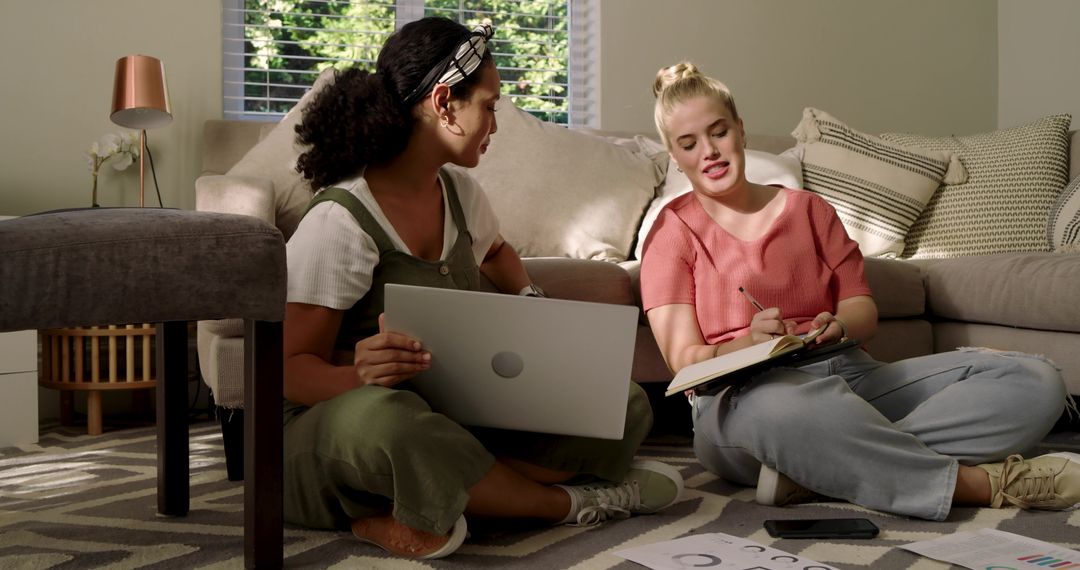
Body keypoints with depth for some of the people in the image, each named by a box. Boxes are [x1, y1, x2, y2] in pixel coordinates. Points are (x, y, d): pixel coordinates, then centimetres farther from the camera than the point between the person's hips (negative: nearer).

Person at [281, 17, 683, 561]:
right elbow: (293, 368, -18)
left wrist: (532, 302, 8)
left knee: (625, 407, -6)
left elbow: (495, 252, 29)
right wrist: (359, 376, -40)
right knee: (378, 417, -44)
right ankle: (567, 503, -17)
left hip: (452, 414, 7)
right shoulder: (340, 221, -18)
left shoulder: (460, 192, 5)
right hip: (332, 436, -6)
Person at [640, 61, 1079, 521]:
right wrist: (750, 344, -22)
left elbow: (862, 309, 15)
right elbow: (684, 360, 0)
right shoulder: (672, 232, 9)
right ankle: (978, 482, -27)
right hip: (739, 394, -5)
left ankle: (814, 468, -32)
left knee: (1036, 381, -14)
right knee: (784, 406, -45)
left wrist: (838, 327, -10)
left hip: (848, 375, 6)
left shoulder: (807, 208, 20)